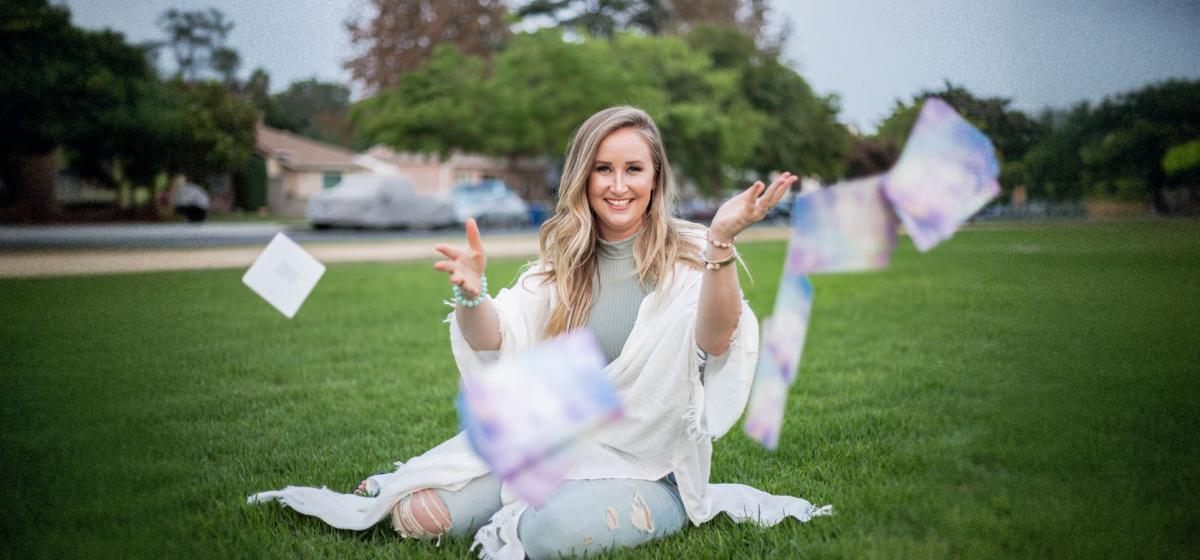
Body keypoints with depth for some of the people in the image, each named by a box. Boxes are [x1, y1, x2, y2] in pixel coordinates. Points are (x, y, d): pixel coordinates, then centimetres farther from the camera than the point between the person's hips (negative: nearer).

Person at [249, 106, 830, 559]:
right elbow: (496, 343, -6)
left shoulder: (689, 255, -7)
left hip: (648, 464, -4)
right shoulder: (562, 261, 7)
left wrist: (721, 242, -44)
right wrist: (472, 295, -28)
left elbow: (715, 342, -27)